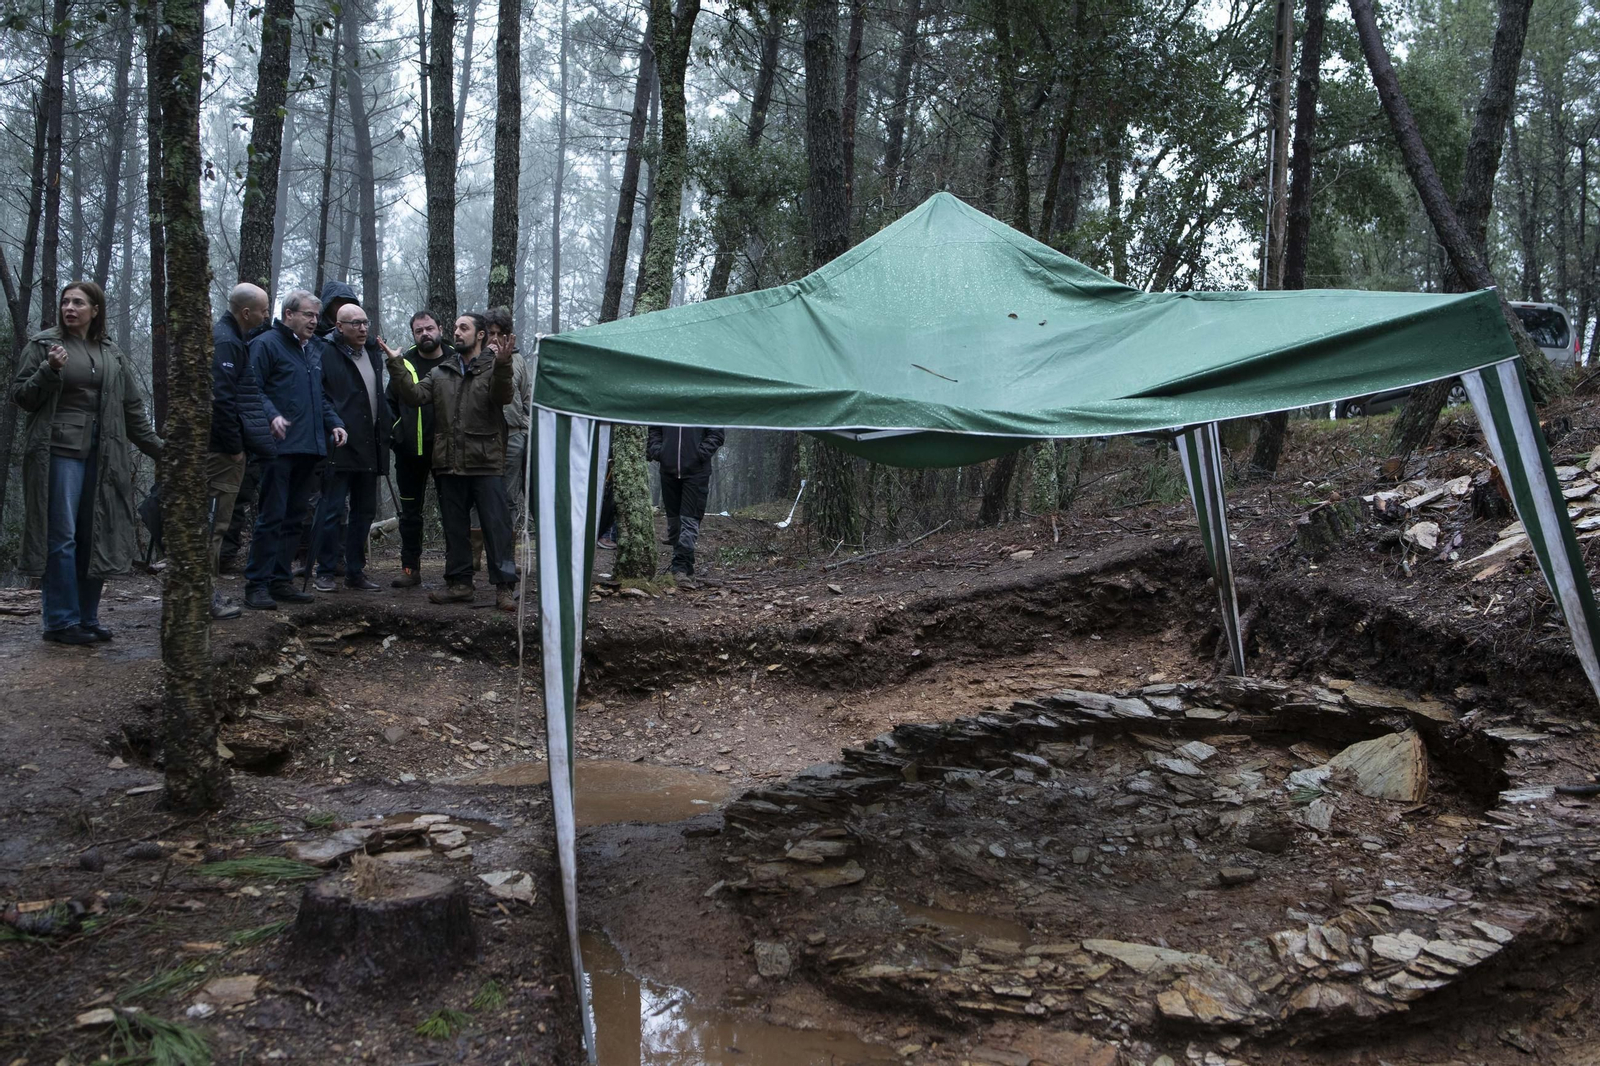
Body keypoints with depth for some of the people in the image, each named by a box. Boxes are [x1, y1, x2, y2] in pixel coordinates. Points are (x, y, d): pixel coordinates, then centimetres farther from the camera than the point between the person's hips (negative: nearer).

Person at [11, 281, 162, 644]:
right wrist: (49, 370, -15)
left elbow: (133, 408, 16)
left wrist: (157, 447, 12)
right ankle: (61, 622, 2)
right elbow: (20, 396, 1)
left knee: (96, 538, 5)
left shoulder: (112, 355, 14)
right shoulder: (44, 344, 3)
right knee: (61, 537, -4)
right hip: (59, 451, -4)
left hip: (102, 456, 4)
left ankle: (87, 618, 14)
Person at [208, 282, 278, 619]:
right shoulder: (225, 341, -15)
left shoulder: (231, 338, 17)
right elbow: (221, 399, -22)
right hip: (222, 450, -11)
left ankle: (207, 591, 22)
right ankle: (206, 594, -1)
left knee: (216, 519, 15)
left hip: (224, 448, 11)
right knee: (214, 519, -6)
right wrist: (235, 447, -17)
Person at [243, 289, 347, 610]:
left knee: (294, 518, 11)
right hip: (281, 447, -8)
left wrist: (333, 423, 12)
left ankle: (279, 580, 19)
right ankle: (257, 584, -3)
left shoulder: (314, 350, 21)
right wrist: (272, 415, -26)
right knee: (271, 517, -8)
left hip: (309, 449, 8)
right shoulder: (267, 344, -3)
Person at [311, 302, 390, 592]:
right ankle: (325, 572, 5)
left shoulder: (372, 354, 18)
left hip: (369, 448, 7)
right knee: (331, 511, -4)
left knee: (365, 511, 11)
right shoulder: (327, 352, -4)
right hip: (340, 446, -7)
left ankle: (355, 572, 20)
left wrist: (384, 432, 17)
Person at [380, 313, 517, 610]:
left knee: (496, 524, -5)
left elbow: (503, 396, -18)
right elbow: (415, 395, 3)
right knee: (455, 526, 12)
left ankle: (504, 586, -1)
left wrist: (502, 365, -35)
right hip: (449, 463, 5)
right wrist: (396, 365, -7)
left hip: (486, 463, -5)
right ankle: (459, 582, 22)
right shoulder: (441, 372, 15)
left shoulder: (493, 368, 2)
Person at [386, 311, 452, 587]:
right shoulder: (403, 364, 8)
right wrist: (396, 435, 2)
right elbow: (390, 403, 13)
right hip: (411, 451, 2)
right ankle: (410, 567, 17)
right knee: (410, 511, 8)